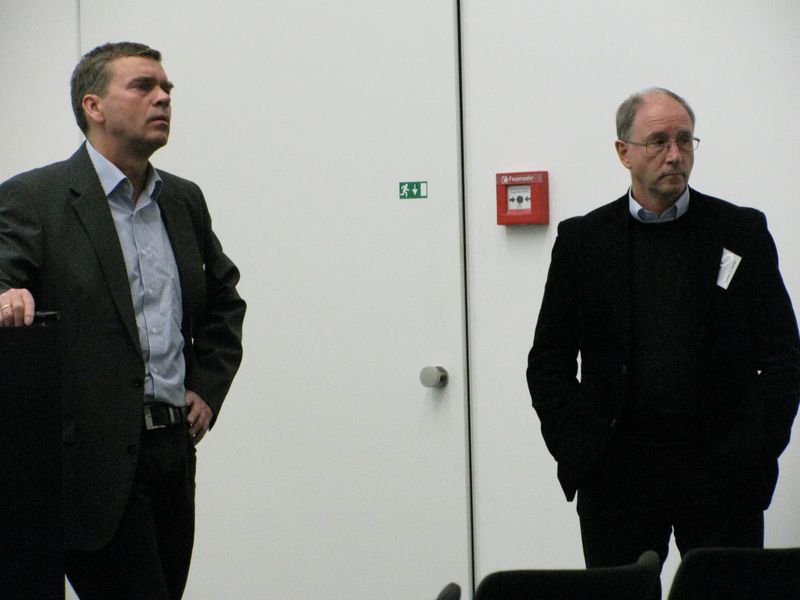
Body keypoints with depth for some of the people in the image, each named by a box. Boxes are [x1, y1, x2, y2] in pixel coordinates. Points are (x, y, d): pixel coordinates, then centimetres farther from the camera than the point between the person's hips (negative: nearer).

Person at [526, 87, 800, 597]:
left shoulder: (742, 232, 6)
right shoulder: (583, 240, 6)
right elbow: (549, 363, 7)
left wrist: (759, 450, -6)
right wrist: (579, 450, -5)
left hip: (723, 472, 0)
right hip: (617, 473, 0)